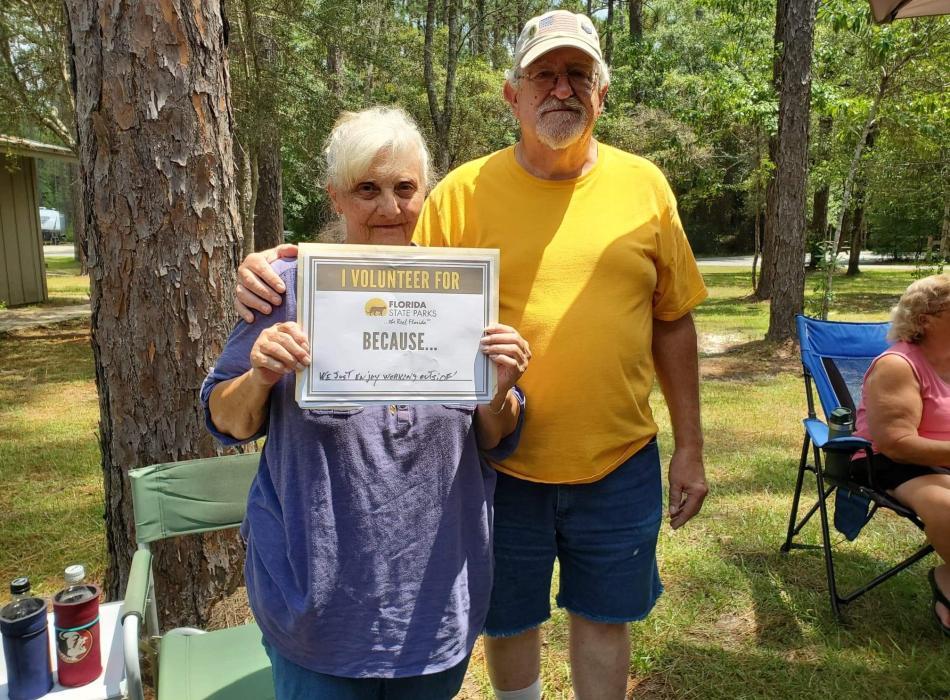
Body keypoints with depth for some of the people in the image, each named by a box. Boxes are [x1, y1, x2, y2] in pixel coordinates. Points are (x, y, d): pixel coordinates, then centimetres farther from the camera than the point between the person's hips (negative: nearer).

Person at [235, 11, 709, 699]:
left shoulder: (644, 185, 0)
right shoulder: (464, 191, -7)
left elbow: (672, 323, 4)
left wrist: (690, 447, 5)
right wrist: (289, 278, -23)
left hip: (620, 463, 1)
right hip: (503, 465, -1)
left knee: (603, 617, 19)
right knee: (509, 619, 20)